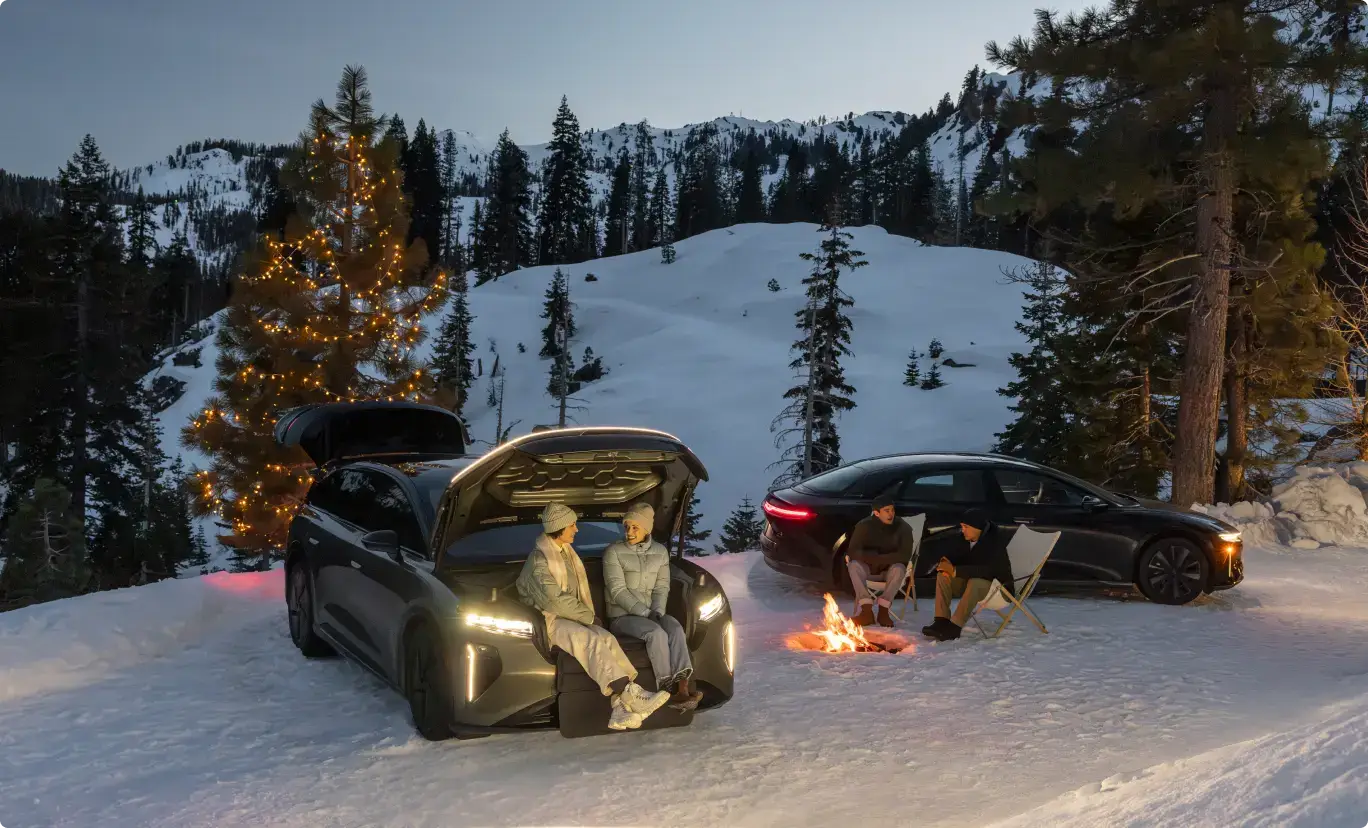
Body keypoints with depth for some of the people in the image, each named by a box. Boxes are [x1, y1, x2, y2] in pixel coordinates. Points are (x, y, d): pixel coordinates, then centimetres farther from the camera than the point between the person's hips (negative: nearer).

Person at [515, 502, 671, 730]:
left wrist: (587, 615, 4)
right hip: (551, 621, -7)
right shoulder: (539, 560, -14)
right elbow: (554, 600, -20)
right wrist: (588, 616, -12)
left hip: (573, 617, 7)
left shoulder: (566, 552, 14)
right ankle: (630, 694, -39)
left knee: (607, 639, -22)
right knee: (592, 641, -33)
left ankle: (622, 708, -33)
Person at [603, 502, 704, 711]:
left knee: (676, 628, -30)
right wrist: (646, 613, -18)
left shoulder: (660, 552, 10)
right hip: (622, 616, -3)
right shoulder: (613, 552, -4)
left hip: (652, 613, 4)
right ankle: (667, 691, -32)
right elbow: (618, 591, -10)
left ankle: (682, 690, -42)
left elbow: (662, 588, 8)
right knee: (656, 633, -34)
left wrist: (657, 611, -12)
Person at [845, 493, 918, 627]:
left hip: (890, 568, -1)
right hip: (868, 568, 1)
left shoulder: (902, 527, -11)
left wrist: (881, 559, -26)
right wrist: (872, 558, -32)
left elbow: (905, 555, -19)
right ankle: (866, 610, -33)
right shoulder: (864, 526, -9)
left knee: (899, 569, -35)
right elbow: (853, 552, -16)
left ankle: (883, 610, -27)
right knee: (854, 565, -31)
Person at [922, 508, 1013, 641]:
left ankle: (955, 627, -39)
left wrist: (956, 571, -36)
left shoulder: (994, 541, -23)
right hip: (971, 579, 7)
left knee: (974, 582, -38)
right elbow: (954, 556, 8)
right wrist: (946, 563, -19)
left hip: (997, 583, -7)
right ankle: (942, 621, -23)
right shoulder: (965, 539, -2)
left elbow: (988, 570, -34)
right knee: (943, 575, -14)